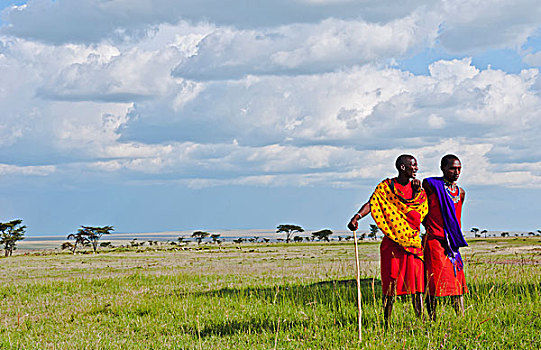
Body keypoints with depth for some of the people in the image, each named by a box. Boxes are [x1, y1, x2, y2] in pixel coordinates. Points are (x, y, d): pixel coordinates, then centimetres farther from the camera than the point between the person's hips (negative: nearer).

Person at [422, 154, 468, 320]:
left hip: (452, 242, 6)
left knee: (457, 280, 4)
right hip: (434, 240, -6)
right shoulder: (430, 185, -1)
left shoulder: (460, 193, 16)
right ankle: (432, 320, -5)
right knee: (434, 282, -8)